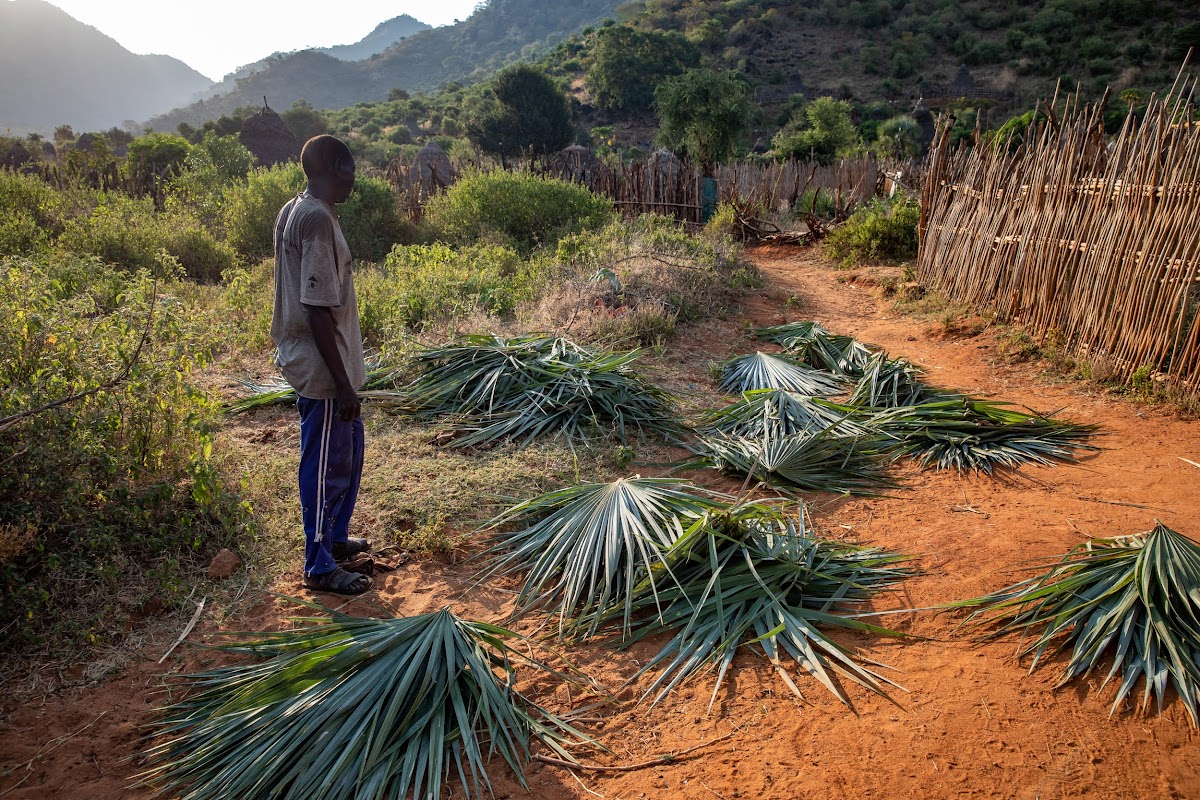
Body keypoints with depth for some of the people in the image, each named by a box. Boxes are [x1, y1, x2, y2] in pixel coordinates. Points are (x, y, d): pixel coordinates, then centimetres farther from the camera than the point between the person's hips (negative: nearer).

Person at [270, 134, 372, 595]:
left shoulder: (293, 211, 10)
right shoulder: (317, 219, -21)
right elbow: (318, 309, -25)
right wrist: (342, 382, -21)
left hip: (312, 361, 10)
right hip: (322, 367, -10)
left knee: (348, 452, 22)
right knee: (327, 465, 2)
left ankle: (335, 538, 37)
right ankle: (320, 566, 17)